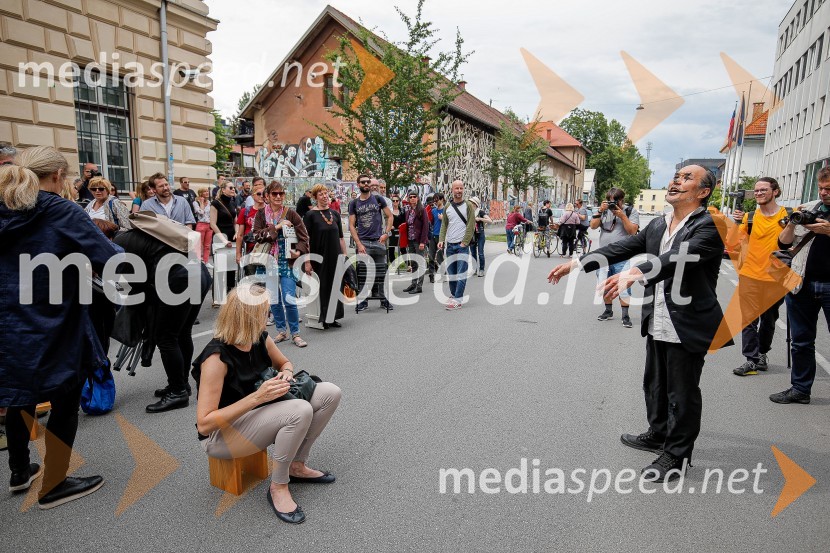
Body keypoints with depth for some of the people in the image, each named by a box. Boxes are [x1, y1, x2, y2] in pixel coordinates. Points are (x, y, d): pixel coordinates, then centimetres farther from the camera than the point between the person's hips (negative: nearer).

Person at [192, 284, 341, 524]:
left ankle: (296, 466, 5)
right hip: (220, 434, -8)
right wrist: (257, 397, -33)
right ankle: (278, 487, -12)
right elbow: (204, 424, -27)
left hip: (256, 414, 8)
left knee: (330, 393, -8)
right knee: (300, 411, -34)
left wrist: (287, 374, -10)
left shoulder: (260, 338, -5)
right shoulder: (217, 358, -26)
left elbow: (285, 363, 15)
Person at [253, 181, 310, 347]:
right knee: (274, 300, 10)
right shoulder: (261, 214, 5)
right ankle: (281, 331, 26)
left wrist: (299, 251, -17)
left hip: (287, 262, -2)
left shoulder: (291, 214, 0)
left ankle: (295, 333, 8)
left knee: (289, 299, -8)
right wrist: (276, 227, -14)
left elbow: (304, 236, -1)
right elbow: (257, 234, -8)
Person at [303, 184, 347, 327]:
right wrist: (307, 262, -13)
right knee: (321, 287, 0)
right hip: (319, 258, -4)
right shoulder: (310, 215, -4)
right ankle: (322, 319, 11)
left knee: (335, 286, 7)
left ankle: (332, 318, 18)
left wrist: (345, 255, 8)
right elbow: (305, 240, -8)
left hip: (335, 257, 5)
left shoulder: (335, 214, 10)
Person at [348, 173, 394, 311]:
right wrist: (359, 244, -8)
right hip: (362, 242, 0)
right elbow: (351, 226, 3)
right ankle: (363, 300, 9)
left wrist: (386, 233, -5)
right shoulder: (354, 203, 6)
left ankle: (383, 298, 14)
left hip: (378, 241, 0)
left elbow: (390, 216, 9)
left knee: (380, 272, 5)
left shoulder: (378, 199, 7)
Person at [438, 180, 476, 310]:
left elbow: (471, 226, -6)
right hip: (450, 245, 5)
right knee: (451, 273, 10)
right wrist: (441, 240, -2)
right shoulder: (447, 207, 11)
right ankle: (453, 295, 23)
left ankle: (457, 300, -9)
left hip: (462, 245, -4)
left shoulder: (468, 206, -1)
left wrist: (464, 242, -13)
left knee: (461, 273, -8)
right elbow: (444, 225, 13)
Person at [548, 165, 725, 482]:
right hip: (657, 324, 8)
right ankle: (658, 435, 43)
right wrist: (576, 263, -2)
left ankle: (677, 454, 25)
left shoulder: (710, 227, -16)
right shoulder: (658, 225, 9)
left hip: (688, 327, -7)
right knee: (655, 385, 22)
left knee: (682, 394, 7)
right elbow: (622, 248, 6)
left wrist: (634, 274, -48)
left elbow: (678, 259, -33)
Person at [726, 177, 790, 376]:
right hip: (750, 277, 0)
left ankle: (762, 353, 33)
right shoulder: (749, 217, 1)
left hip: (775, 278, 1)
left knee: (769, 319, 15)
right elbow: (731, 245, -6)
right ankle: (752, 360, 4)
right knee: (749, 319, -2)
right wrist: (736, 223, -17)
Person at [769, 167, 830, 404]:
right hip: (801, 284, 3)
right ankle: (800, 389, 22)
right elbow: (783, 243, 8)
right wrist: (792, 223, -8)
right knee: (801, 341, 11)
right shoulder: (808, 209, 8)